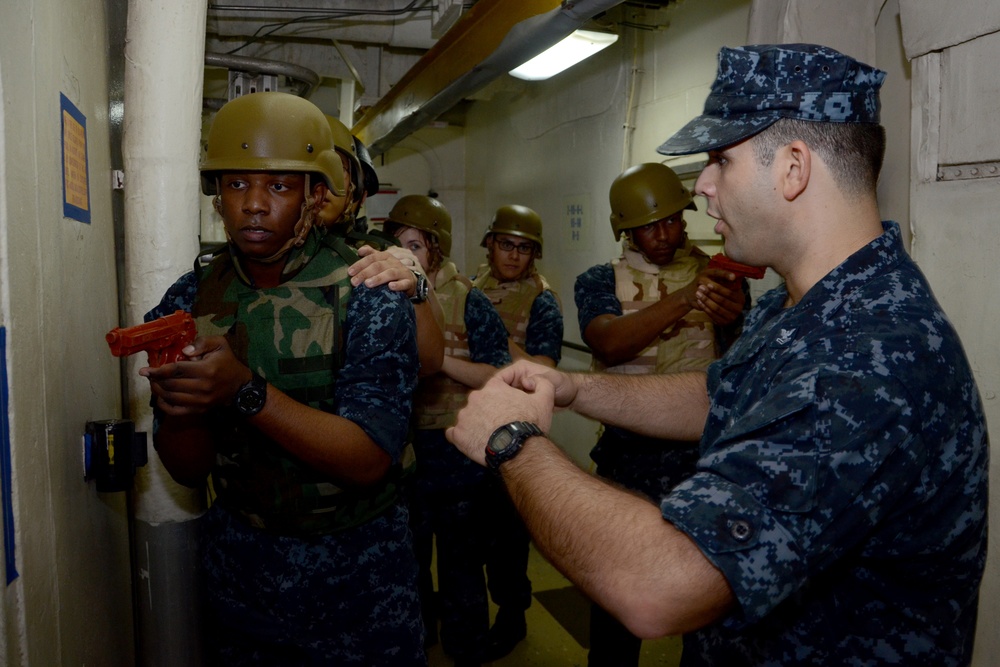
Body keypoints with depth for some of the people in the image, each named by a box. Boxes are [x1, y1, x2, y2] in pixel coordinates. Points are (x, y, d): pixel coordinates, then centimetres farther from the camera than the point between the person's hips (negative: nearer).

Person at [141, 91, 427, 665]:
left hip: (358, 573, -3)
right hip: (241, 563, 3)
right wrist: (183, 411, -26)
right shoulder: (189, 301, -5)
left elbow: (369, 461, -24)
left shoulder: (367, 295, -18)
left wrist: (246, 392, -36)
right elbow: (190, 470, -4)